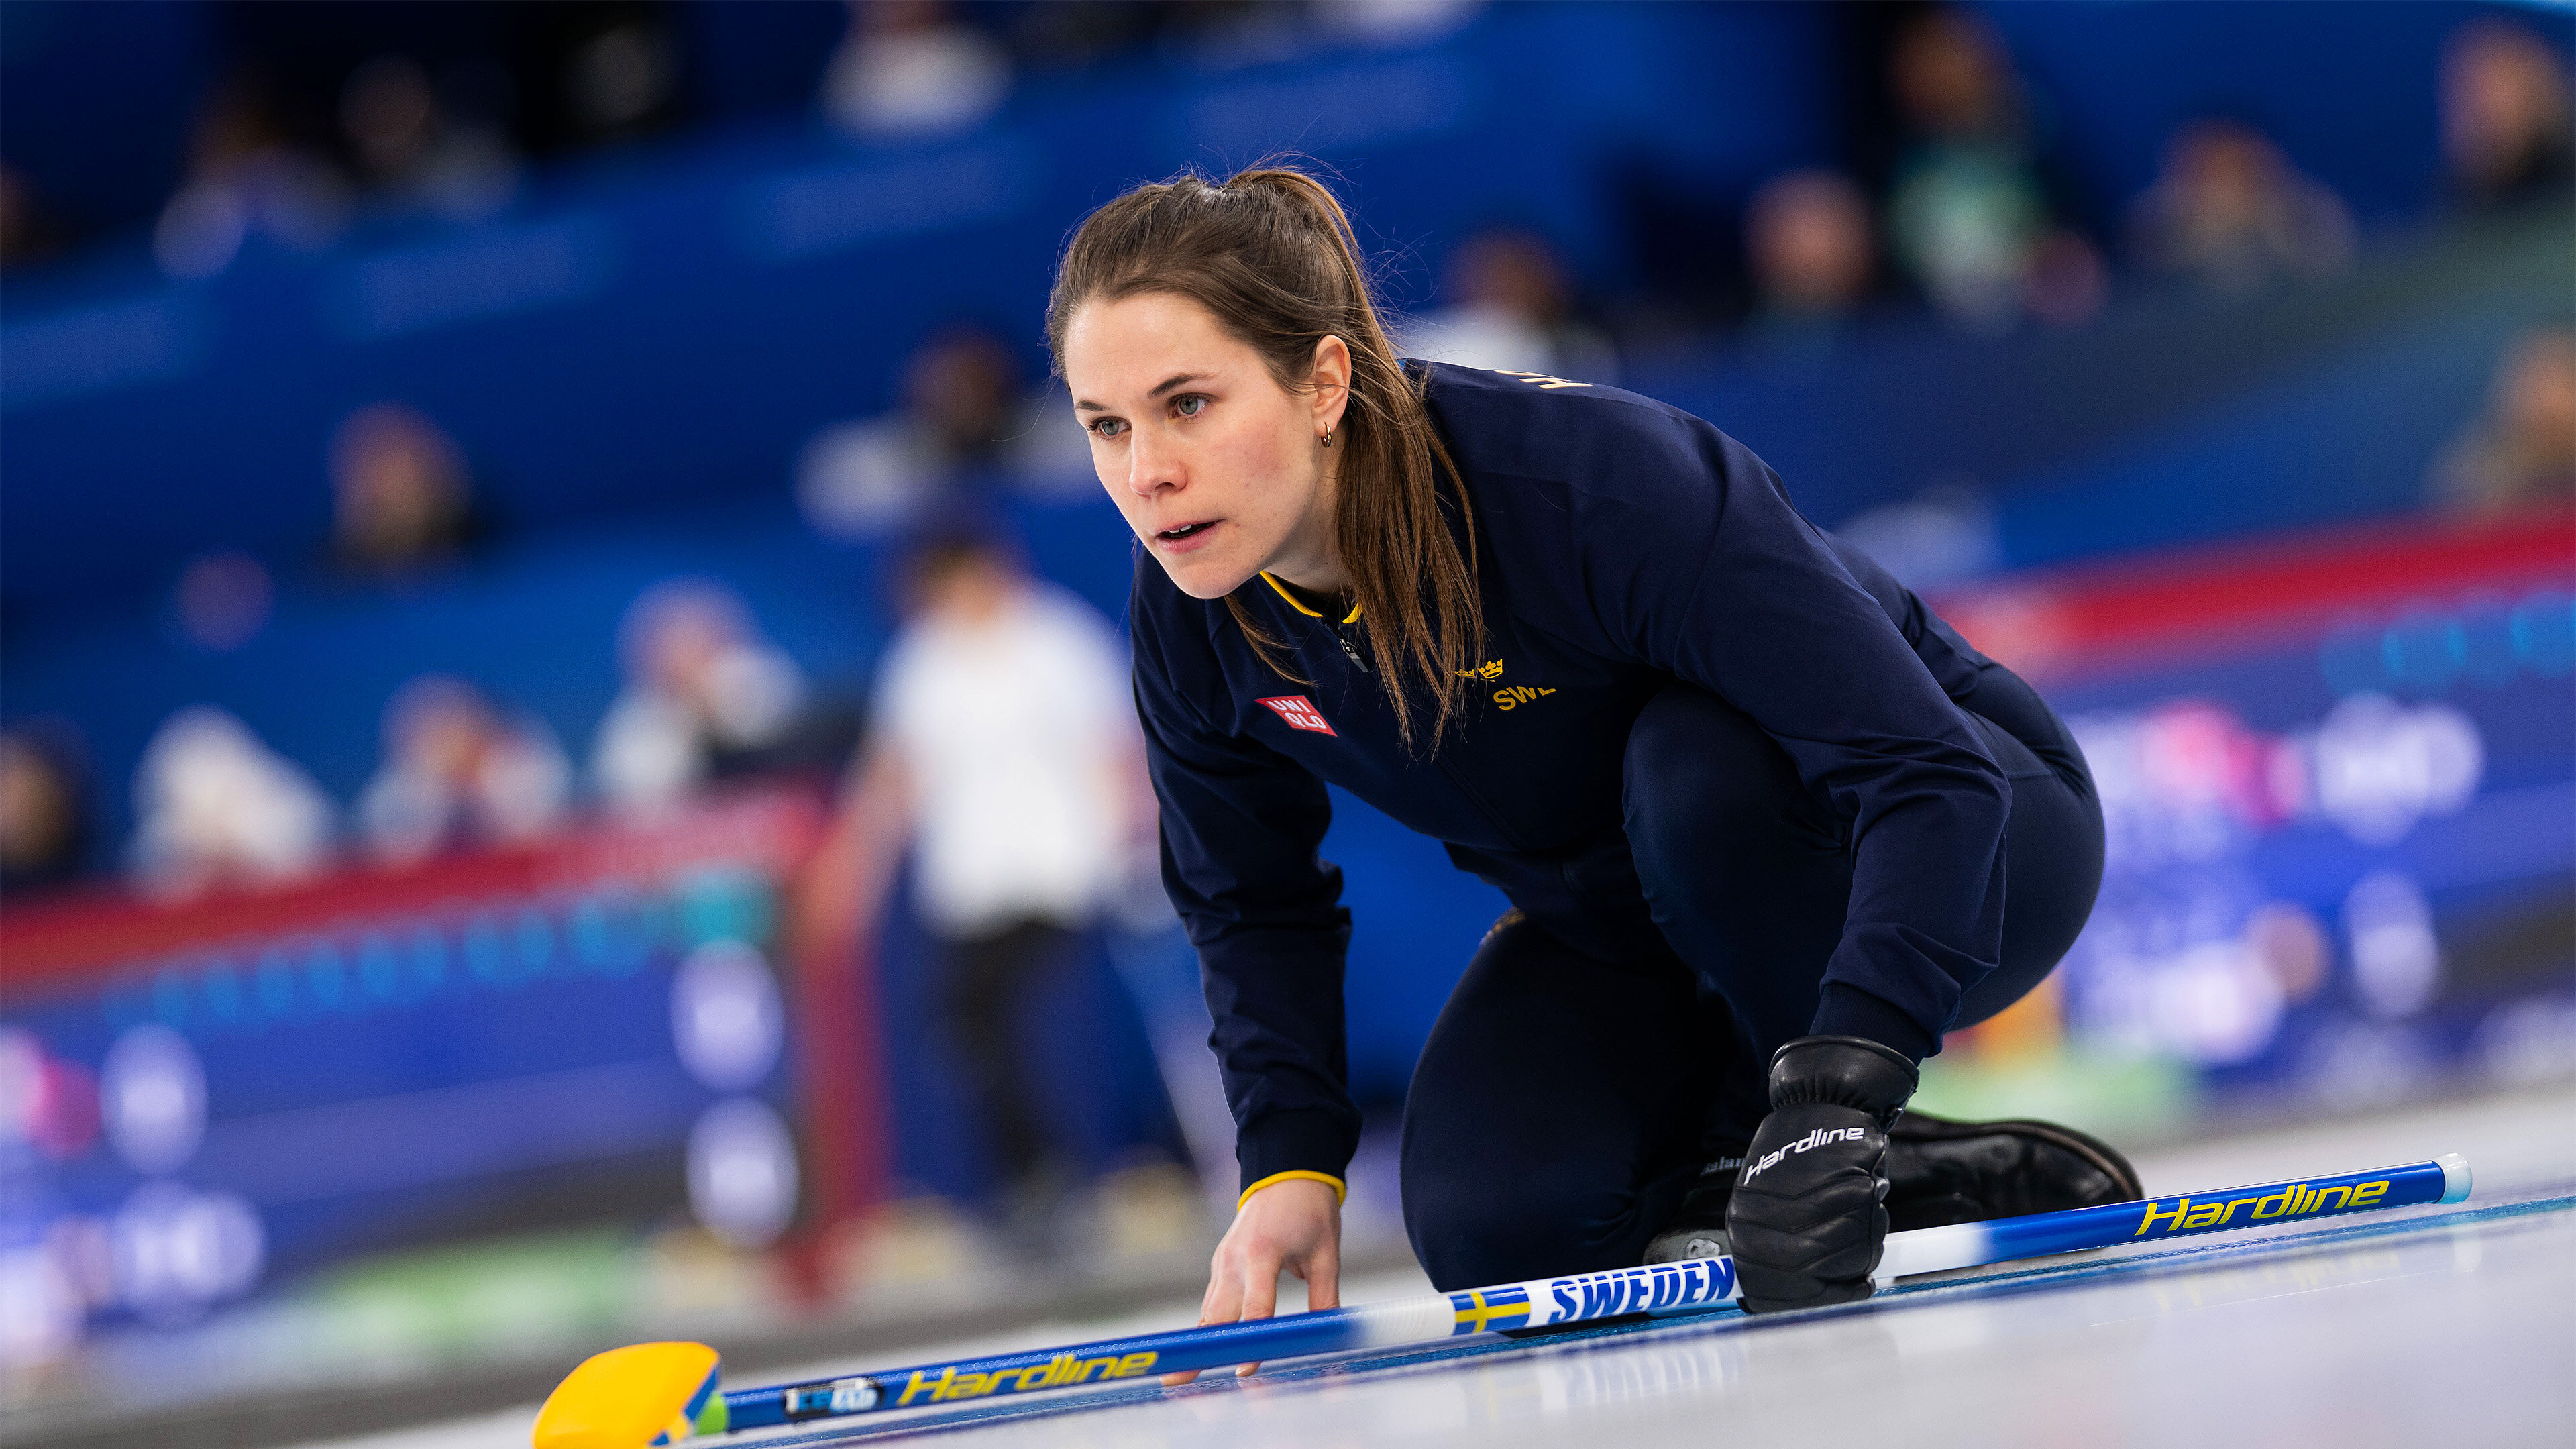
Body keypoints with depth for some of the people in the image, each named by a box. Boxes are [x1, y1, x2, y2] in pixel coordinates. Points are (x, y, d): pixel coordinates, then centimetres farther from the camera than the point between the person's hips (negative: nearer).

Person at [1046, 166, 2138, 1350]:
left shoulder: (1596, 480, -37)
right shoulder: (1193, 616, -18)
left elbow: (1928, 774, -40)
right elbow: (1254, 907, 2)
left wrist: (1834, 1092, -52)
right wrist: (1290, 1164, -13)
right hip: (1624, 931, 4)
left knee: (1696, 761, -37)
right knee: (1488, 1223, -23)